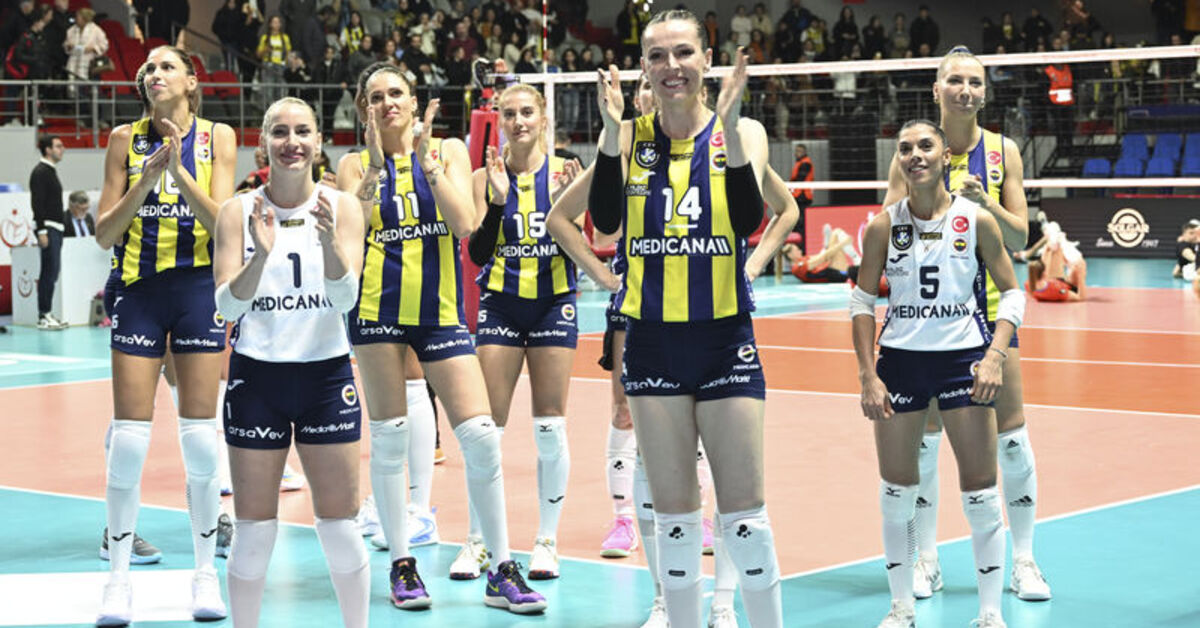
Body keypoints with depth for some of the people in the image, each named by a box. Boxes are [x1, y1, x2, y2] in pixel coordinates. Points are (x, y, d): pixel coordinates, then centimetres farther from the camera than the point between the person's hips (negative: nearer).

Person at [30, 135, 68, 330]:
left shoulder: (50, 171, 19)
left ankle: (46, 314, 12)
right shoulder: (40, 172, -11)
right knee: (49, 272, -11)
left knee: (51, 272, 9)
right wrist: (42, 231, -22)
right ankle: (43, 316, -10)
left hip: (55, 228, 10)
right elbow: (37, 203, -18)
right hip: (47, 228, -10)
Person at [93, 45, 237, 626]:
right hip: (139, 289, 1)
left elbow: (222, 223, -7)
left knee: (200, 438, 1)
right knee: (129, 439, -4)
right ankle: (119, 576, 6)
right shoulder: (125, 140, 4)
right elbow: (104, 233, 1)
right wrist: (147, 177, -11)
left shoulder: (216, 138, 2)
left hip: (198, 288, 0)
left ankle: (205, 572, 13)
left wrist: (179, 170, -18)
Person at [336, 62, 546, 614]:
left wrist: (426, 160, -13)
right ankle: (401, 565, 14)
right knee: (389, 437, 2)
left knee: (481, 434, -7)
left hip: (439, 309, 0)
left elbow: (464, 224, -8)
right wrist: (376, 165, -14)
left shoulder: (448, 151, 6)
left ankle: (501, 572, 2)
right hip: (377, 307, 0)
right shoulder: (355, 165, 6)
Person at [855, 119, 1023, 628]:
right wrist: (868, 376, -4)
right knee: (897, 490, 7)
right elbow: (862, 301, 3)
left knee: (981, 493, 1)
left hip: (963, 357, -1)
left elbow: (1012, 294, 1)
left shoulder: (976, 220, -4)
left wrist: (993, 358, -12)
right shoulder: (884, 226, -2)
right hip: (900, 359, 1)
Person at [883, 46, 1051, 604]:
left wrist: (985, 203, -19)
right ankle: (926, 558, 16)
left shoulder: (1003, 152, 1)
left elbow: (1019, 238, -1)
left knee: (1011, 435, 0)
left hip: (988, 304, 1)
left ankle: (1023, 560, 12)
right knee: (922, 436, 3)